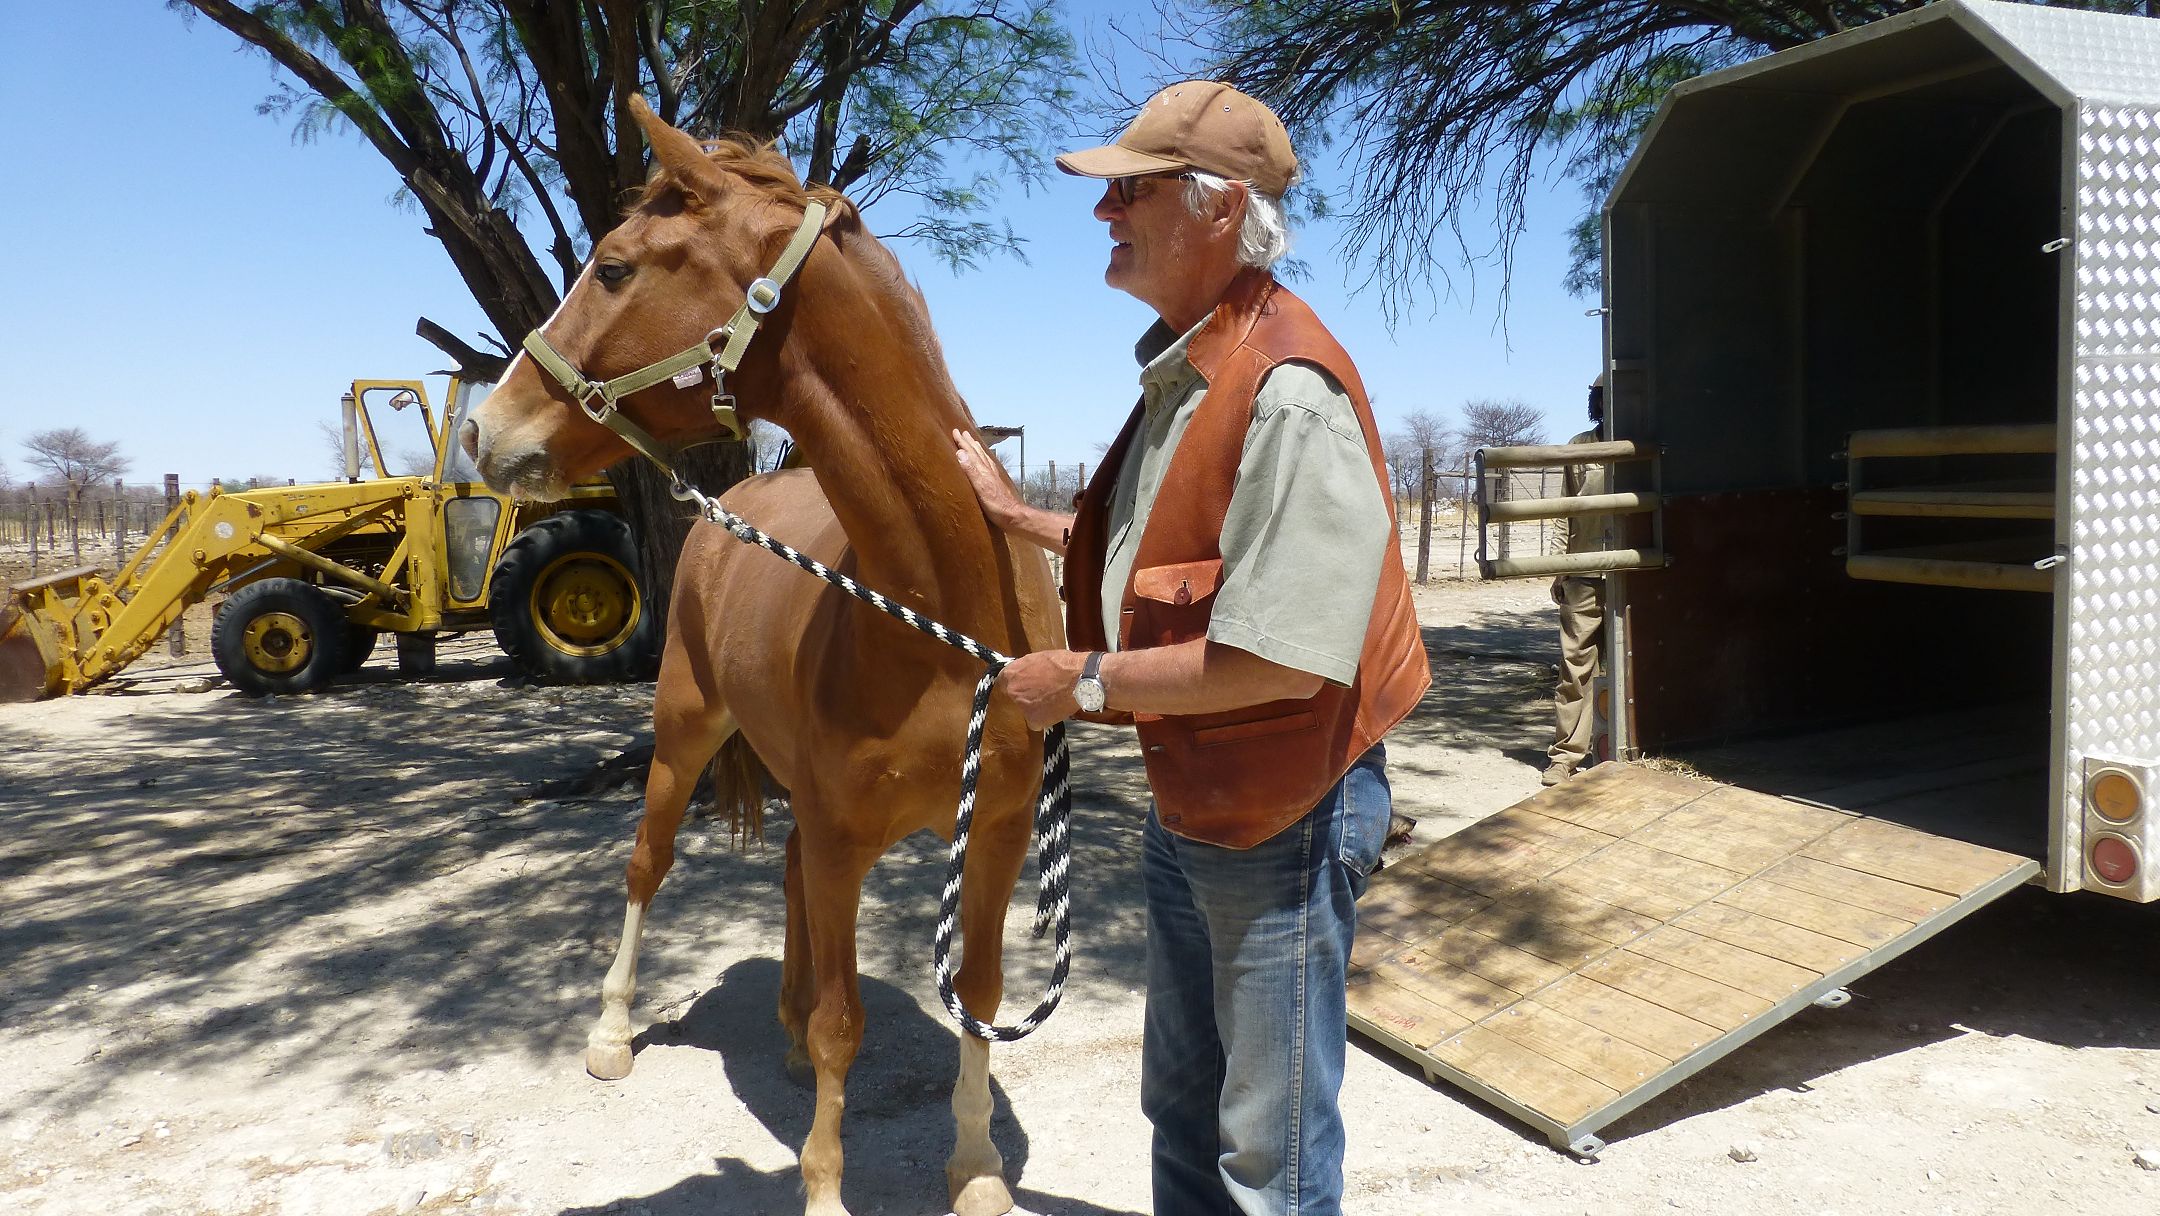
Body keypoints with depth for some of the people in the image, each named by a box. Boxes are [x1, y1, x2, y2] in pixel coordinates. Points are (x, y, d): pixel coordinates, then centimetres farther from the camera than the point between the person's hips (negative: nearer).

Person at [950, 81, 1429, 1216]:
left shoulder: (1286, 390, -25)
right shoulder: (1181, 372, 7)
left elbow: (1281, 656, -30)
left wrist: (1083, 680, -19)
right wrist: (1013, 513, 17)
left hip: (1282, 816, -9)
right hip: (1186, 803, 10)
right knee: (1180, 1107, 26)